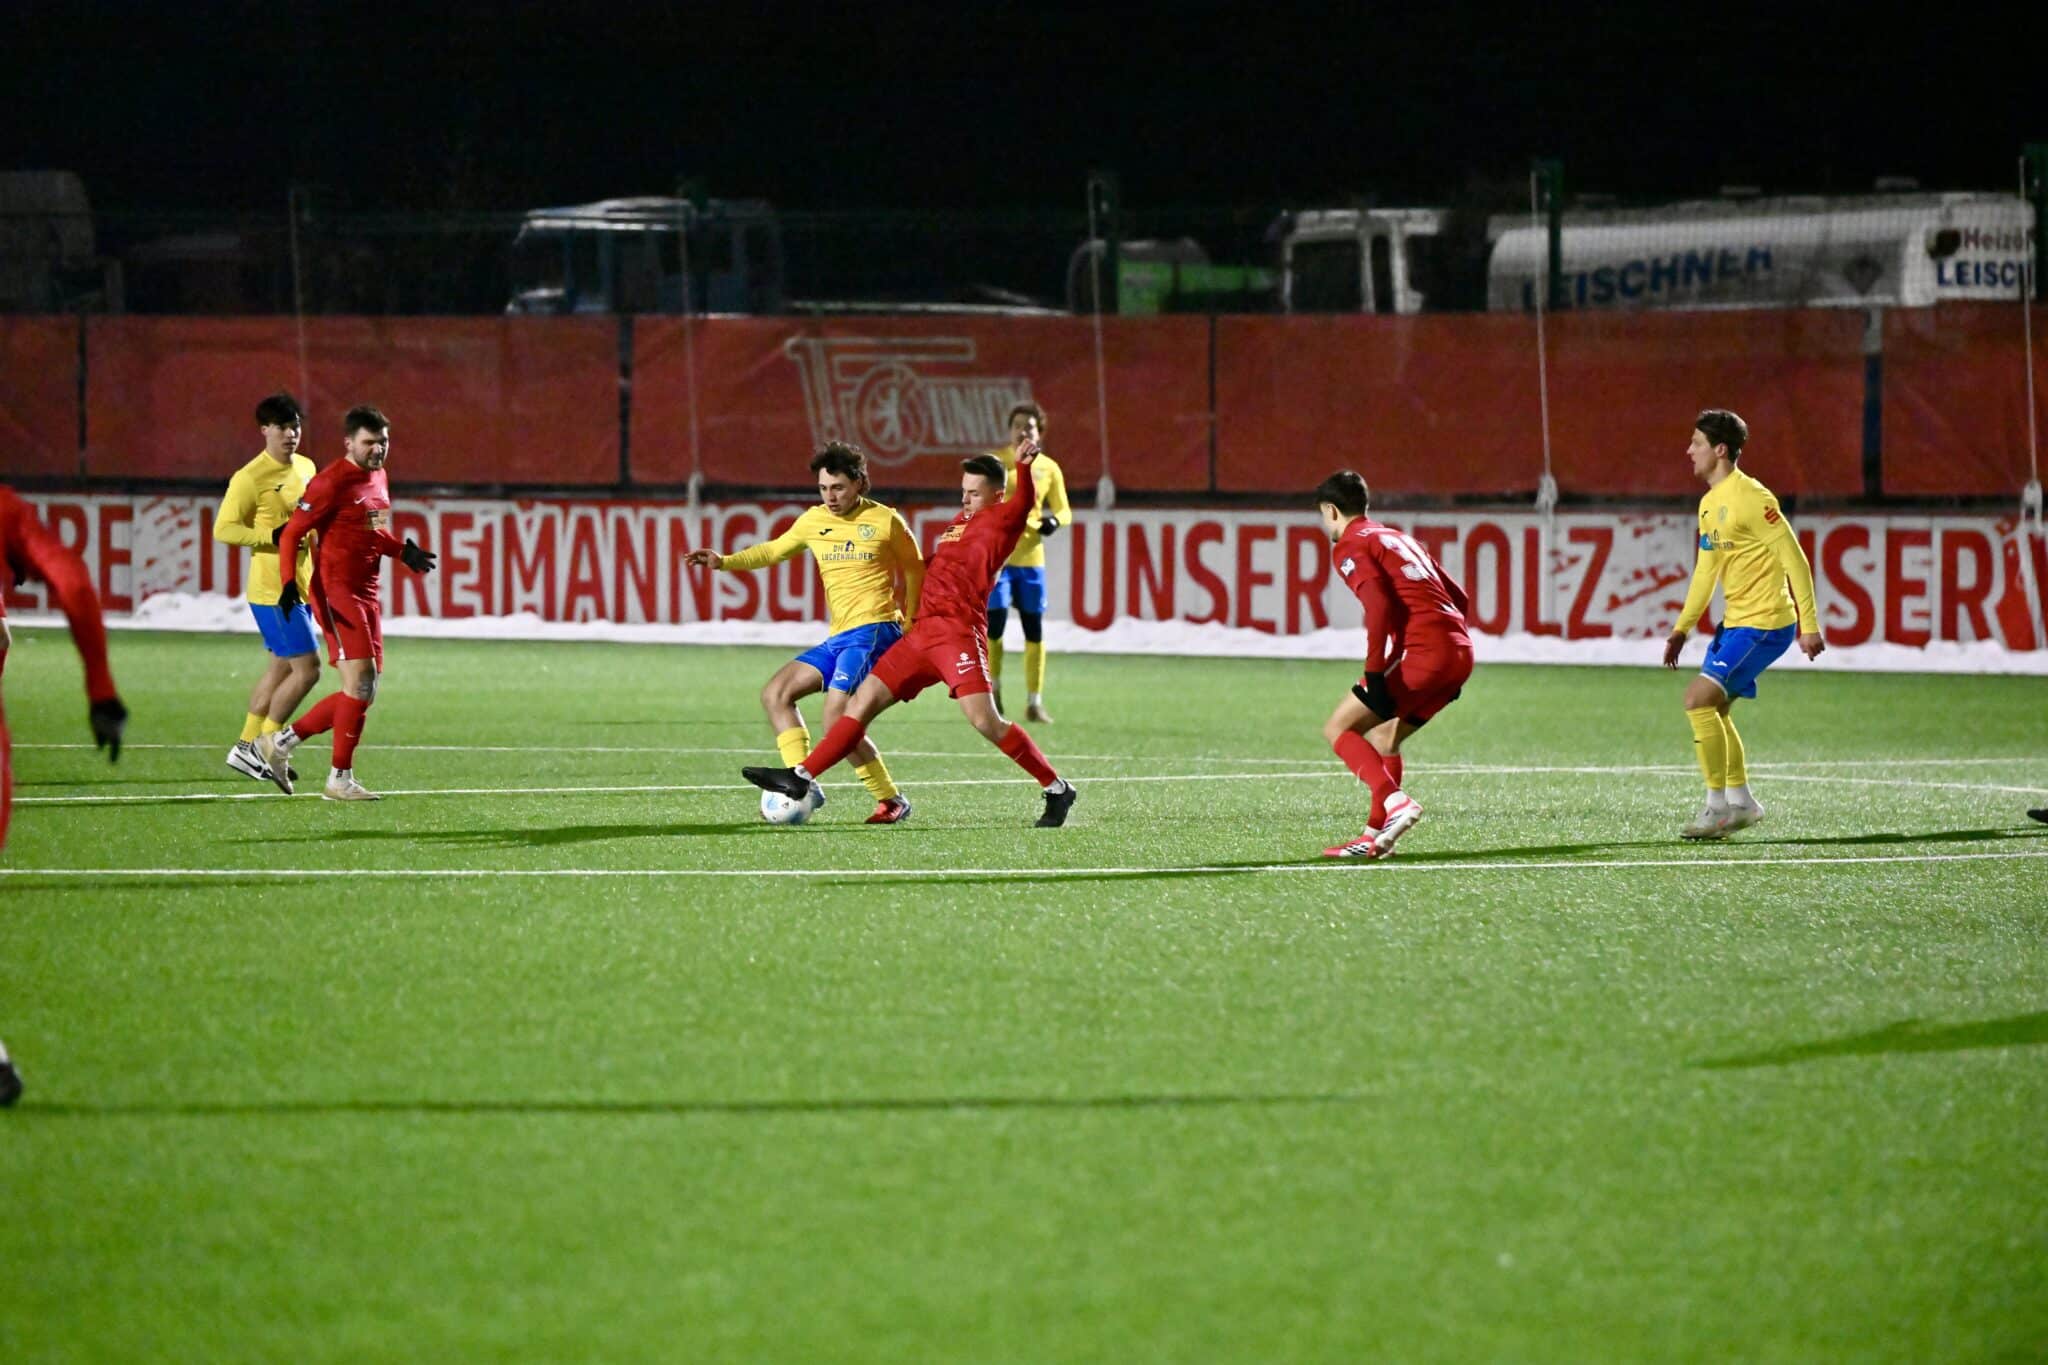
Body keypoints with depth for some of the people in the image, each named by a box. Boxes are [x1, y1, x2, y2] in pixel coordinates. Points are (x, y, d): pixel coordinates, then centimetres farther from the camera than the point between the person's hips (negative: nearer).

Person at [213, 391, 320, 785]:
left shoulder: (305, 468, 11)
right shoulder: (250, 478, -14)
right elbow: (223, 530, -15)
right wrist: (273, 536, -25)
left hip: (300, 587, 9)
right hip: (272, 590, -9)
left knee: (282, 667, 13)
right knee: (307, 668, -11)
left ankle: (246, 748, 22)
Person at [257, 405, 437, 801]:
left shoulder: (378, 478, 13)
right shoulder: (331, 483, -13)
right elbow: (292, 532, -13)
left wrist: (402, 551, 14)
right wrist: (290, 582, -24)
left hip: (366, 596, 9)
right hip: (337, 589, -9)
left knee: (363, 693, 9)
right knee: (360, 680, -13)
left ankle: (281, 742, 19)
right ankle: (340, 779, -5)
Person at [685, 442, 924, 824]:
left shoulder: (885, 521, -4)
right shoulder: (814, 522, 11)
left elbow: (915, 571, 8)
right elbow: (774, 550, 23)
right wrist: (725, 562, 9)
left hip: (873, 631, -8)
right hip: (838, 637, 8)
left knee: (837, 721, -21)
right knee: (775, 695, 1)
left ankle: (891, 801, -8)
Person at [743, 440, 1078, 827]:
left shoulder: (1000, 519, 1)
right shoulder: (958, 523, 26)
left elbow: (1023, 504, -21)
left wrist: (1024, 468, -42)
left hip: (958, 631, -8)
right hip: (923, 631, 8)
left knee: (984, 720, -19)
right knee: (862, 702, 5)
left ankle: (1057, 790, -9)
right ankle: (799, 779, 6)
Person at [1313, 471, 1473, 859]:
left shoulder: (1350, 546, 2)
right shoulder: (1400, 539, 28)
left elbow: (1378, 604, -15)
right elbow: (1458, 598, 26)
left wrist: (1375, 672, -17)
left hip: (1421, 652, -8)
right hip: (1460, 652, 8)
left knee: (1338, 729, -1)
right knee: (1384, 738, 22)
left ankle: (1396, 802, -20)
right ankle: (1377, 835, 17)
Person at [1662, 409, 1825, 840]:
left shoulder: (1750, 497, -18)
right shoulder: (1709, 504, 12)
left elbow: (1794, 558, -17)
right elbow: (1706, 572, 21)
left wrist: (1809, 625, -18)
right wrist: (1681, 629, 17)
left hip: (1765, 623, -10)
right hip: (1735, 622, 10)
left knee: (1698, 698, -16)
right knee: (1713, 707, 16)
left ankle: (1717, 807, -9)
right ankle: (1740, 801, 29)